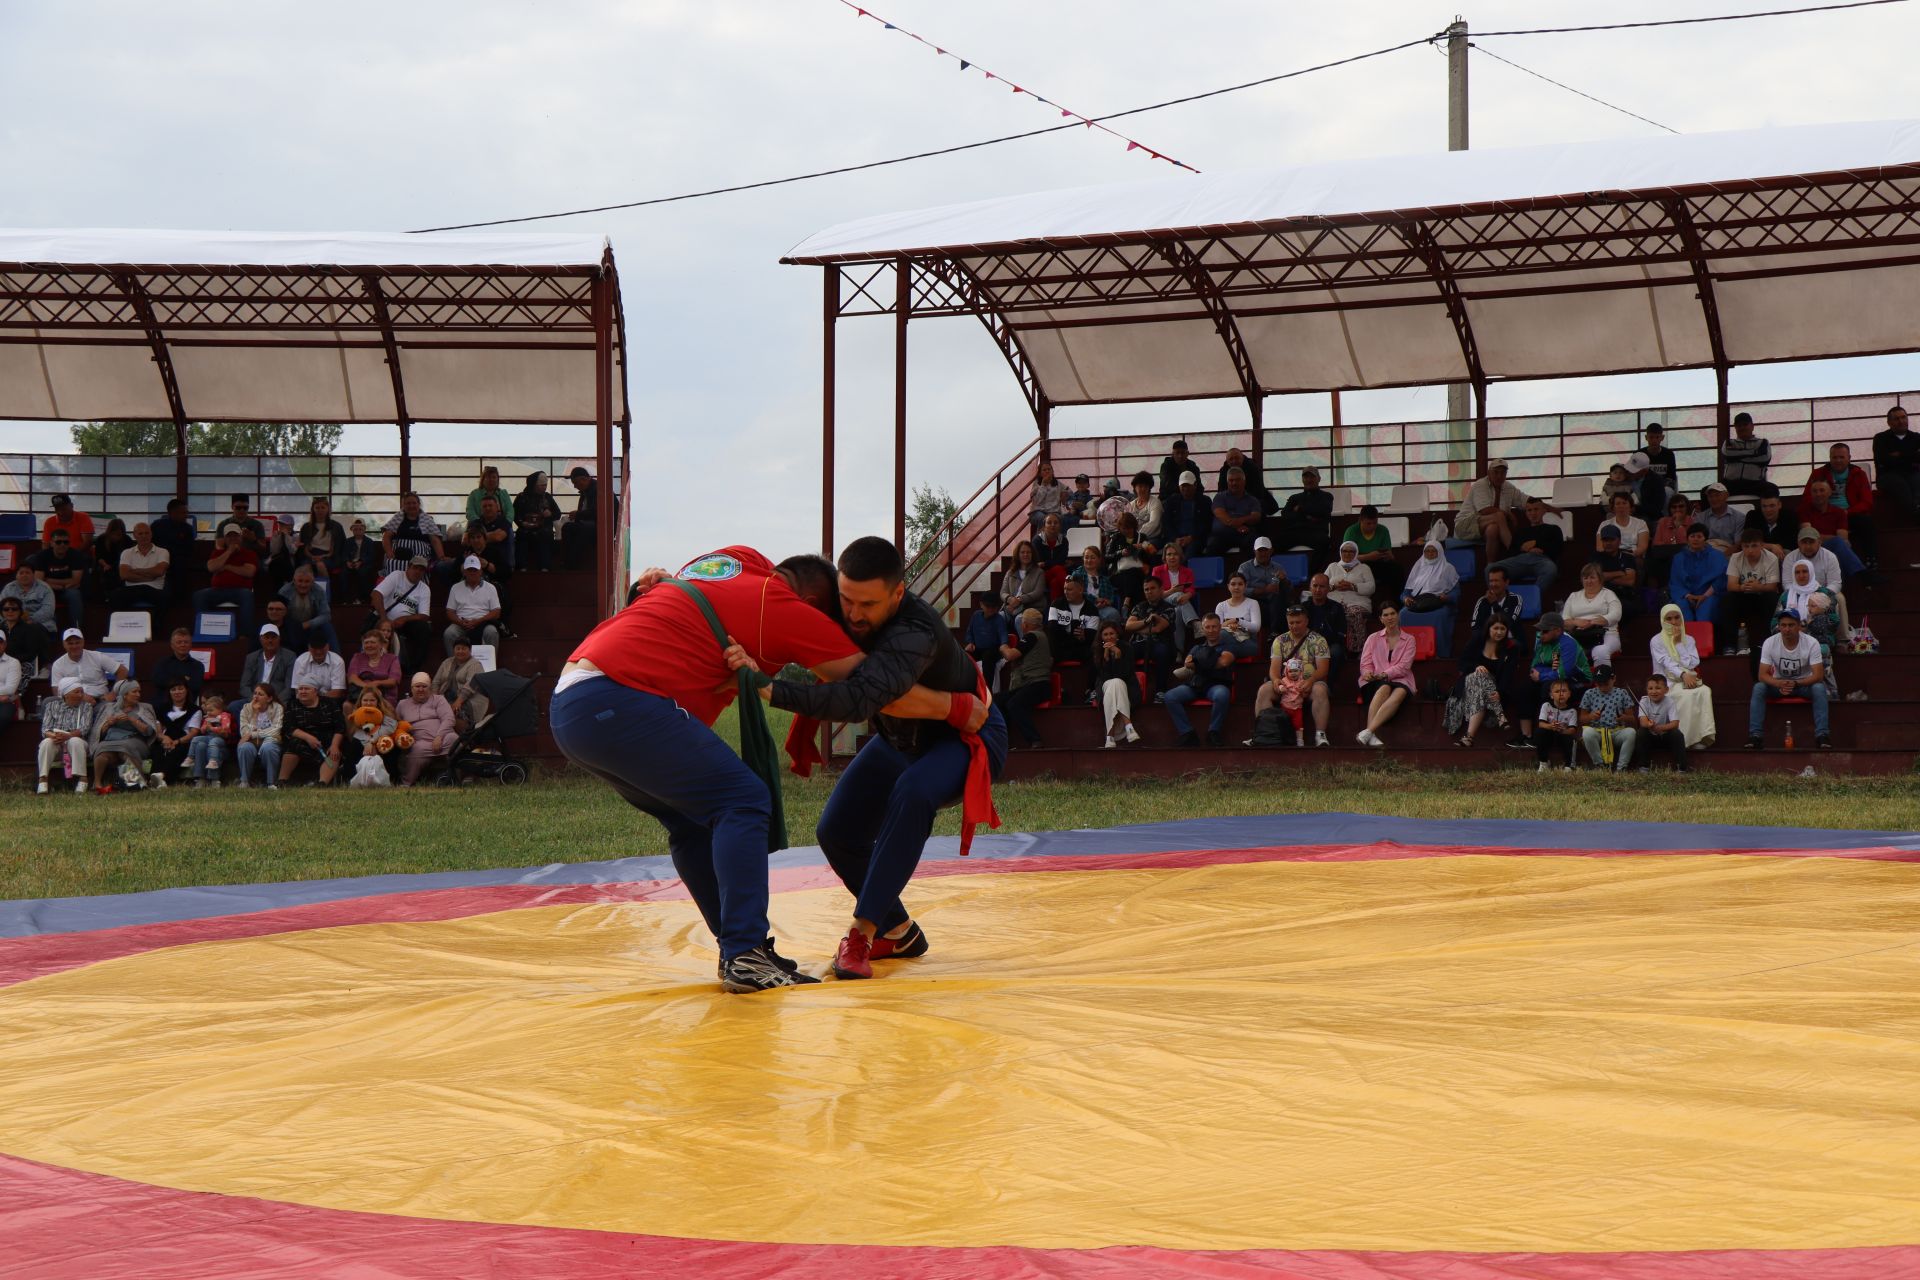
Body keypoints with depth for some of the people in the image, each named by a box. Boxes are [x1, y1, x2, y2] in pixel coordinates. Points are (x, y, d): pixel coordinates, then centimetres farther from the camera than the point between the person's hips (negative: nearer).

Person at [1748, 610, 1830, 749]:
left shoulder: (1812, 643, -21)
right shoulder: (1769, 643, -17)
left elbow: (1818, 675, -23)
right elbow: (1763, 675, -19)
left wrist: (1795, 684, -39)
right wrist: (1779, 684, -40)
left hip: (1804, 684, -1)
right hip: (1778, 683, 1)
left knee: (1819, 688, -33)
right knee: (1758, 688, -27)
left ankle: (1821, 734, -30)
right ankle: (1755, 735, -27)